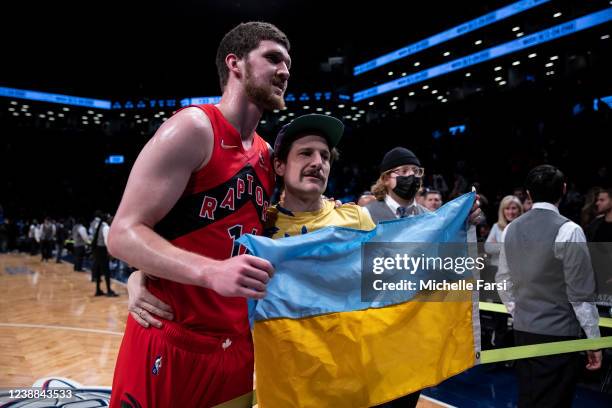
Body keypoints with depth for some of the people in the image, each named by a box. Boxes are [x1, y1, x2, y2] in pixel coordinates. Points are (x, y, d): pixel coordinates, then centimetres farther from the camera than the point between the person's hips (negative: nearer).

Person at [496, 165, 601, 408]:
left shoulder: (511, 229, 4)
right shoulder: (568, 230, -14)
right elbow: (580, 293, -12)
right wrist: (594, 338, -4)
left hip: (522, 330, 6)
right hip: (559, 333, -6)